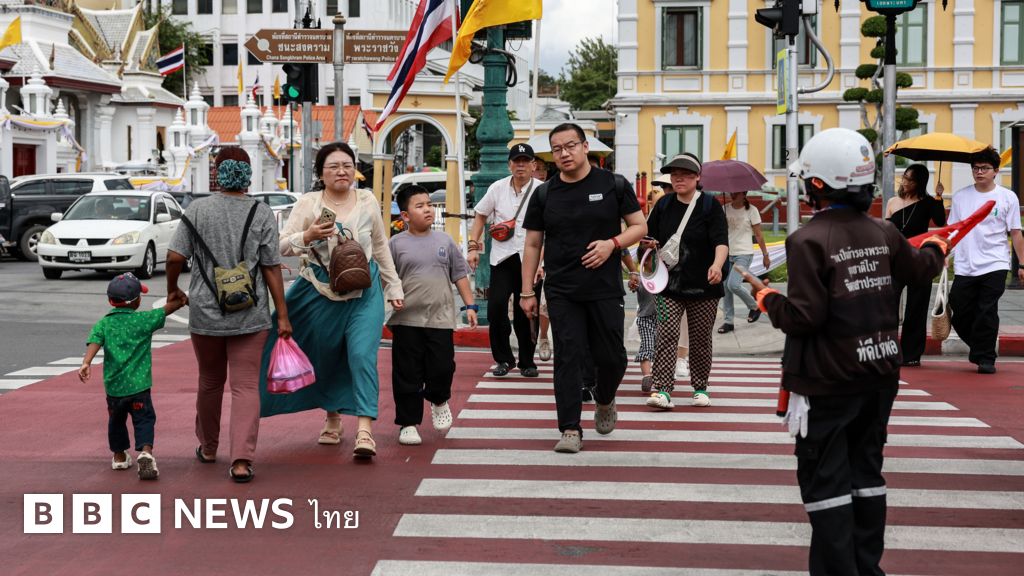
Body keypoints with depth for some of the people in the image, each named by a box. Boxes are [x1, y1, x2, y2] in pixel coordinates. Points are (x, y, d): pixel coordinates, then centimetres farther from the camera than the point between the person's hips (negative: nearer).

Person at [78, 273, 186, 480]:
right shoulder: (144, 320, -4)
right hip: (138, 385, -3)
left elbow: (94, 342, -15)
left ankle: (119, 456, 34)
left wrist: (86, 363, -27)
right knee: (144, 420, 1)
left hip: (113, 385, 3)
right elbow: (167, 309, 7)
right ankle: (145, 452, -21)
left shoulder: (103, 324, 2)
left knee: (116, 420, 22)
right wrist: (181, 300, 24)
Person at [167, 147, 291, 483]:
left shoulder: (198, 210, -3)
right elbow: (271, 268, -5)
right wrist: (282, 316, 0)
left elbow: (175, 257, -7)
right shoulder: (262, 214, -4)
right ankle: (242, 460, -12)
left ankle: (208, 448, 36)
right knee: (246, 386, 0)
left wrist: (172, 289, 13)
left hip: (205, 312, 2)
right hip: (249, 316, -1)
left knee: (210, 382, 19)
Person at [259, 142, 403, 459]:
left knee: (362, 355, -16)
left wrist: (394, 286, 16)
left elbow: (380, 246, 14)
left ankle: (365, 430, -21)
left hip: (364, 293, 0)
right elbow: (281, 246, -8)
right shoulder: (309, 203, -4)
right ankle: (332, 418, 36)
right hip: (320, 292, 1)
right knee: (324, 358, 13)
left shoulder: (368, 201, 2)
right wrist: (308, 236, -27)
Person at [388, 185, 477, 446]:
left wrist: (470, 305, 7)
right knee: (407, 374, 3)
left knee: (442, 368, 0)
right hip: (406, 320, -1)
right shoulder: (397, 244, 1)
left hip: (440, 319, 2)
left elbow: (460, 275, 12)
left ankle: (438, 400, 31)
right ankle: (408, 423, 14)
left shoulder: (444, 241, 8)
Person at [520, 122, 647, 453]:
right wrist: (527, 292, 5)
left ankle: (605, 401, 36)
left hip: (606, 290, -1)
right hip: (561, 293, 1)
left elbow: (639, 226, 5)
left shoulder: (613, 185, 1)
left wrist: (612, 243, -15)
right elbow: (532, 245, 9)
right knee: (568, 358, -3)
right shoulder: (544, 194, 6)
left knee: (611, 357, 4)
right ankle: (570, 430, 1)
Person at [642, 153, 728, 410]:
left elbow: (721, 241, -16)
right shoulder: (664, 205, 7)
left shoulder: (710, 205, -4)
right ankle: (662, 389, -18)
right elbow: (648, 235, 19)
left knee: (701, 339, 8)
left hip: (703, 285, -2)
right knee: (666, 334, -12)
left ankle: (700, 388, 23)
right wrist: (650, 244, -5)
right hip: (669, 284, 2)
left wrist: (717, 265, -35)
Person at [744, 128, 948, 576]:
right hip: (880, 373, 6)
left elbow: (804, 316, -22)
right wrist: (936, 247, 43)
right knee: (866, 471, 18)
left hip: (827, 380, -6)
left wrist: (766, 296, -3)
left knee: (825, 479, 2)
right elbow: (920, 270, 21)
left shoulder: (808, 240, -18)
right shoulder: (884, 233, 1)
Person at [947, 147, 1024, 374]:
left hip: (995, 266, -3)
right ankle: (979, 349, 25)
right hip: (964, 267, 3)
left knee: (987, 314, -6)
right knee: (959, 313, 3)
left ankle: (986, 358, 5)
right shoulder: (960, 196, 9)